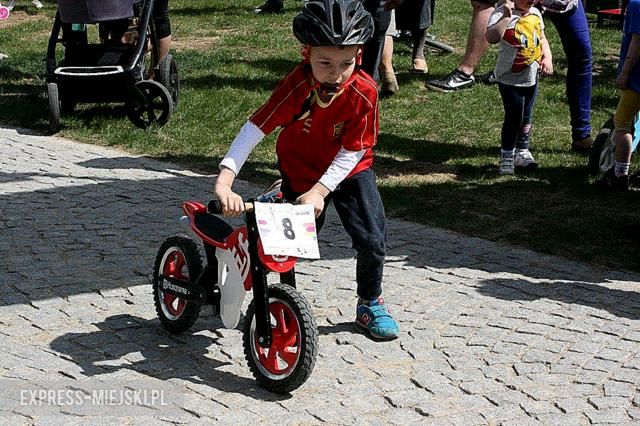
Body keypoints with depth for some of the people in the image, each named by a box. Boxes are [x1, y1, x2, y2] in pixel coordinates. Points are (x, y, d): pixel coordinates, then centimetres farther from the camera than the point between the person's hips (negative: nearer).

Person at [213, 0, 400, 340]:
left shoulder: (364, 92, -27)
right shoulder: (297, 86, -31)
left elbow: (352, 152, -20)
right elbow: (256, 127, -35)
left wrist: (319, 192, -28)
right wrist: (224, 180, -44)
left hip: (349, 171, 1)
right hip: (299, 171, -1)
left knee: (372, 239, -7)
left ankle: (370, 304, 17)